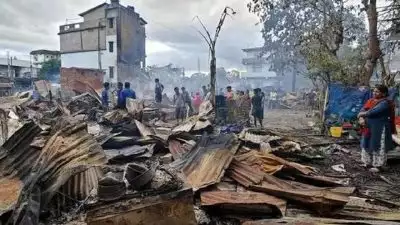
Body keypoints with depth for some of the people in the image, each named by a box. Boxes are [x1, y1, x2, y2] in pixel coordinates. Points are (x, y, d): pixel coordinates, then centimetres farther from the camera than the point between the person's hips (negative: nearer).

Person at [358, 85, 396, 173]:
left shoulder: (385, 103, -15)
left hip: (379, 128, -7)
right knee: (368, 144, 14)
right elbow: (362, 110, 2)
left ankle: (378, 165, 11)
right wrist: (361, 118, -17)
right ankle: (369, 162, 27)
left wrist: (361, 114, -9)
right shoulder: (370, 101, 9)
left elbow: (373, 112, -24)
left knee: (378, 146, 0)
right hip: (368, 128, 8)